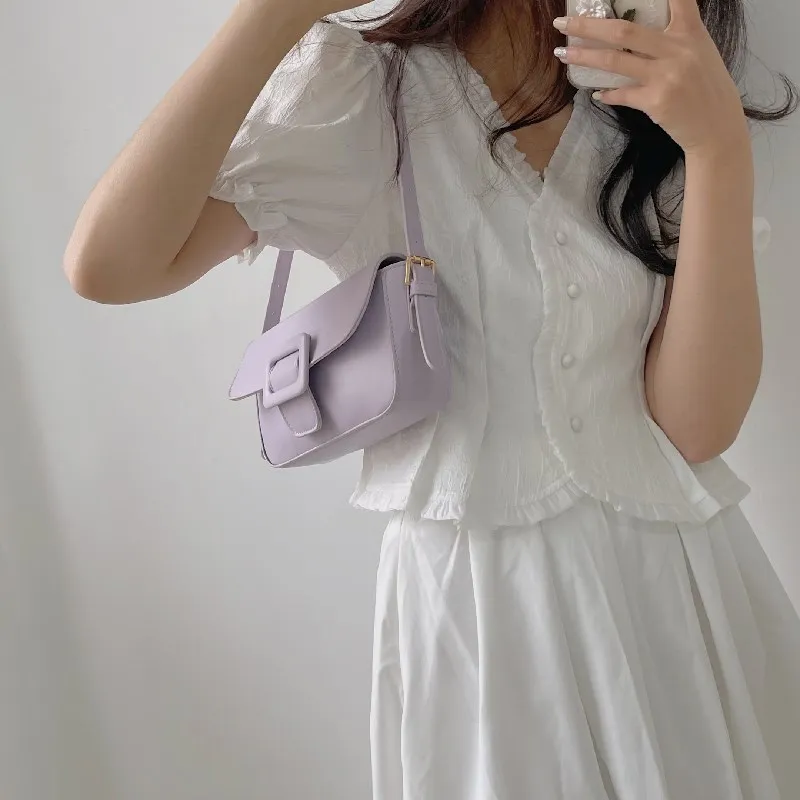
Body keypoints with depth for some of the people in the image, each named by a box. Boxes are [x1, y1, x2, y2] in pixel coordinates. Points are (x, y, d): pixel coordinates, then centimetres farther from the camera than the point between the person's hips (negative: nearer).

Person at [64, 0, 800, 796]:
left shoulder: (663, 109, 2)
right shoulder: (356, 94, -5)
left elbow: (698, 422, -11)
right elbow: (108, 266, -21)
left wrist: (721, 144, -21)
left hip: (673, 586, 3)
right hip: (473, 604, -3)